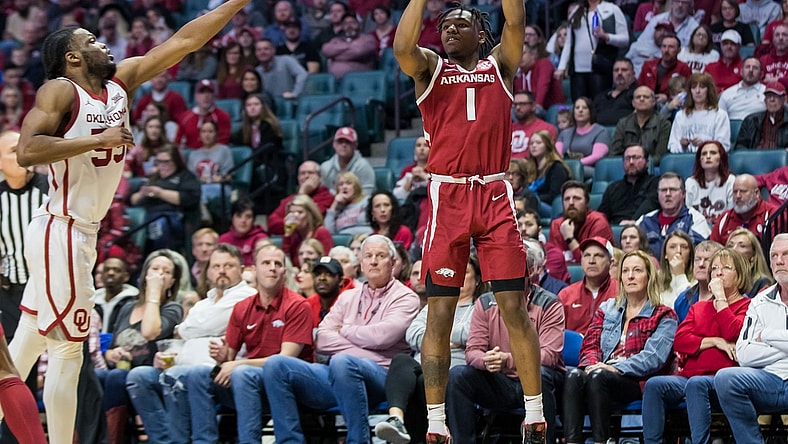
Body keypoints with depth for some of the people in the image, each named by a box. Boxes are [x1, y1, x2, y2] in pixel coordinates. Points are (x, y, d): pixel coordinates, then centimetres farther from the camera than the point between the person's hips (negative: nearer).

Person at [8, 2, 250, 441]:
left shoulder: (121, 81, 10)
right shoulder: (59, 91, -11)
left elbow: (184, 41, 8)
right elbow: (27, 151, -25)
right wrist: (98, 140, -22)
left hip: (83, 234, 9)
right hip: (61, 232, -8)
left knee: (29, 343, 12)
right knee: (68, 353, -6)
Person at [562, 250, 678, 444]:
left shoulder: (664, 316, 10)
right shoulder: (607, 309, 25)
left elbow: (654, 357, -6)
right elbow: (590, 345, 13)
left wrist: (617, 368, -19)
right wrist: (592, 364, -11)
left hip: (638, 382, -4)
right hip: (601, 372, 4)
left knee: (598, 377, -35)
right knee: (574, 376, -31)